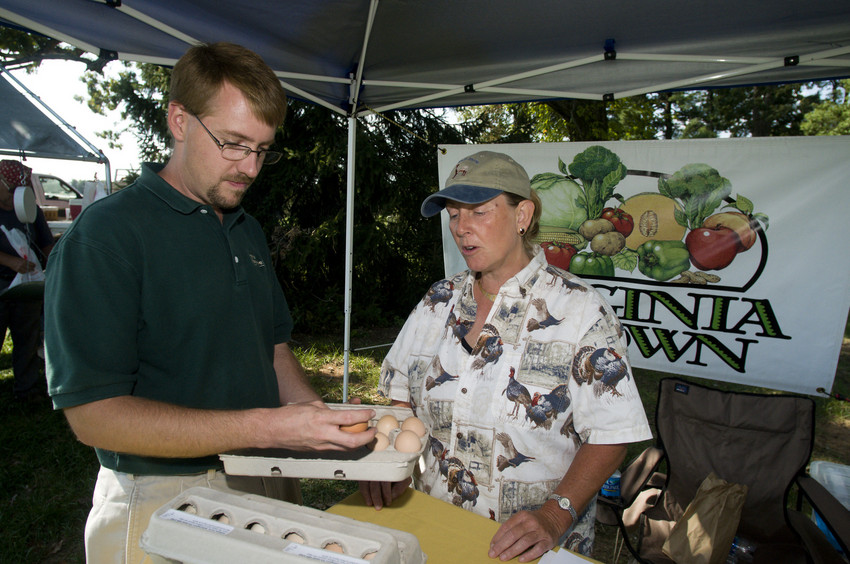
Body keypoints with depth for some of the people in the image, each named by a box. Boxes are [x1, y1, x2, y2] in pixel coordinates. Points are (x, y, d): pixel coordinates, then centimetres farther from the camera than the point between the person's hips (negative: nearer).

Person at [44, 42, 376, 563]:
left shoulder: (249, 231, 6)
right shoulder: (107, 233, -16)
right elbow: (93, 414, -21)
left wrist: (326, 423, -6)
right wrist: (266, 427, -26)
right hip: (162, 503, -6)